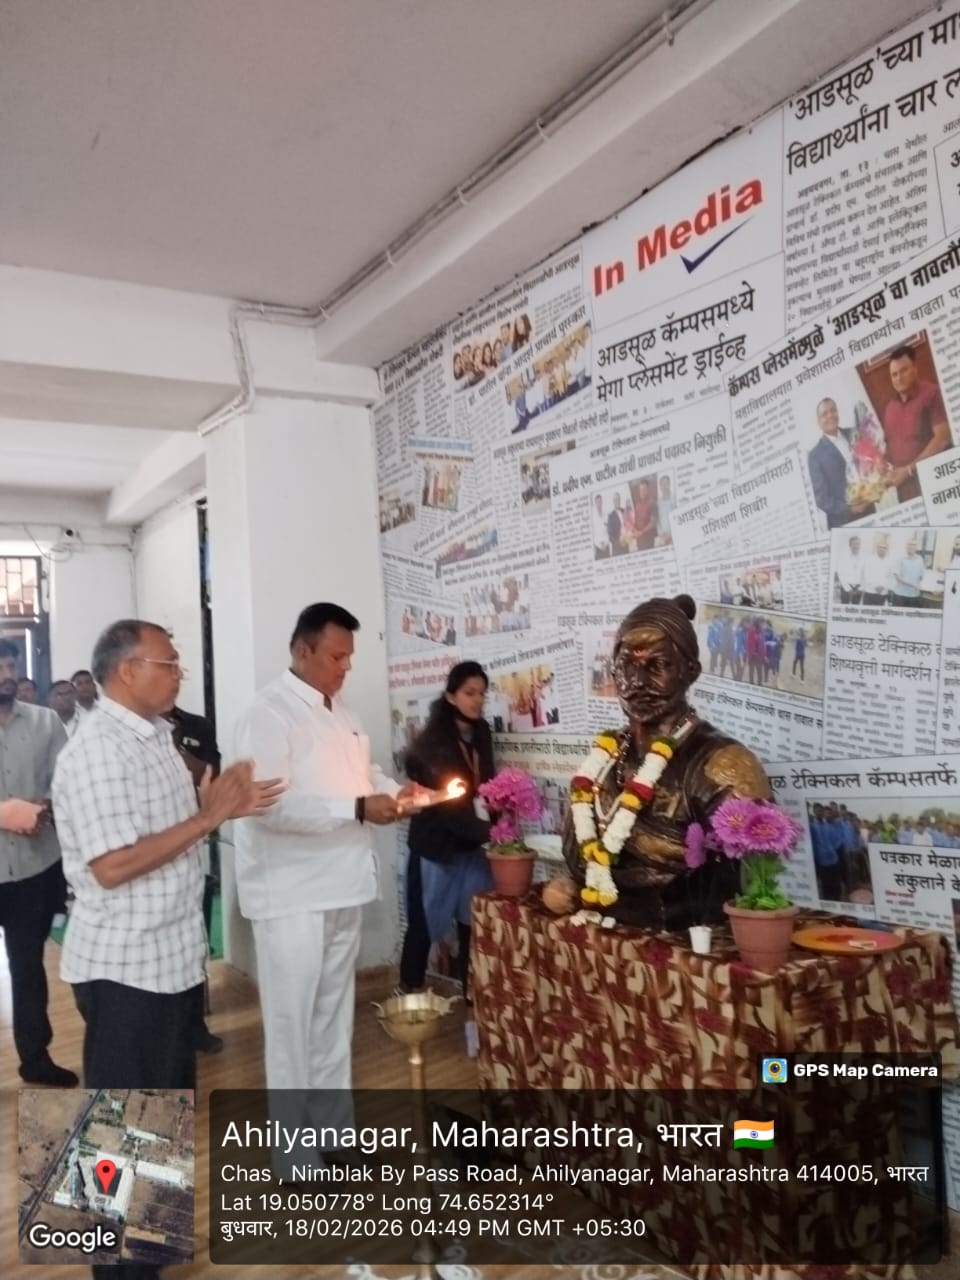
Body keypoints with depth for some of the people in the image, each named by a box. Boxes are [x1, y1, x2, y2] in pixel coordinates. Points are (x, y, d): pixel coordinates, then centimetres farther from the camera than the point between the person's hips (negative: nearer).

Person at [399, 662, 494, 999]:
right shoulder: (434, 740, -16)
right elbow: (445, 800, -22)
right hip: (436, 845, -5)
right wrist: (489, 832, -28)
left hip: (472, 846, 6)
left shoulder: (481, 733, 4)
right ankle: (410, 994, 20)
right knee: (424, 925, 6)